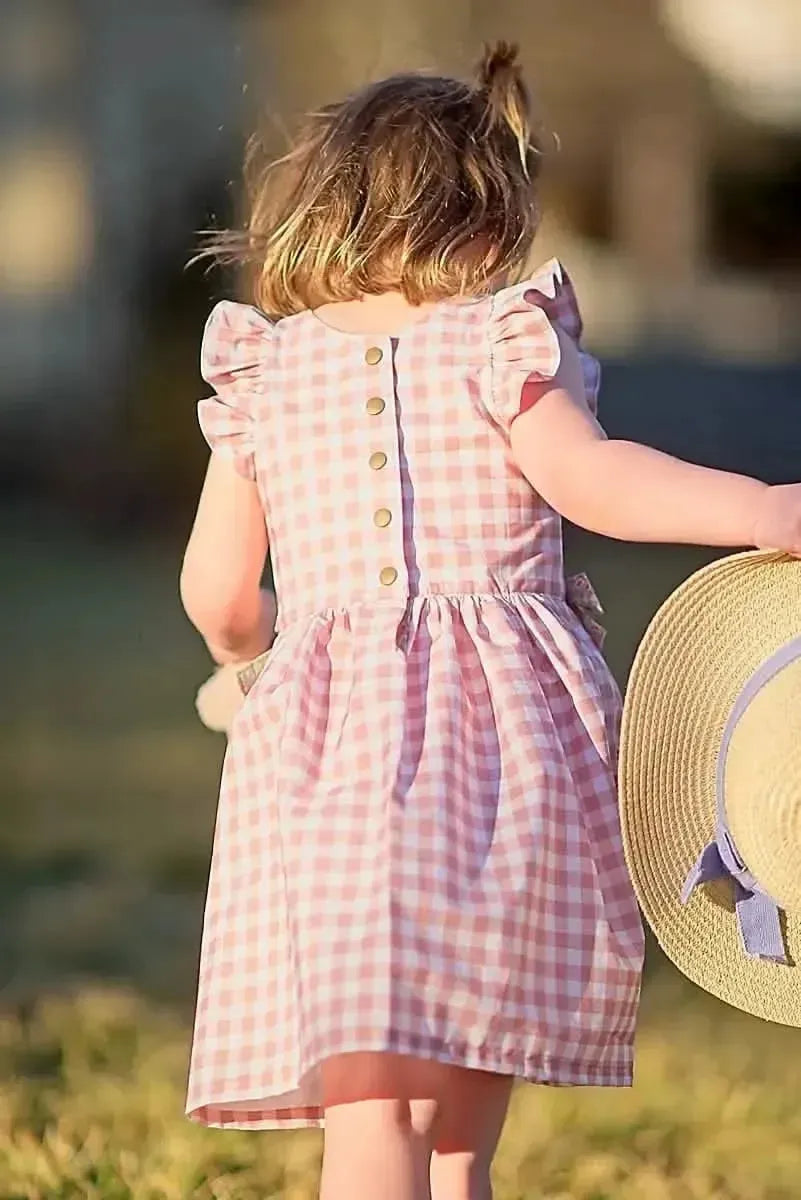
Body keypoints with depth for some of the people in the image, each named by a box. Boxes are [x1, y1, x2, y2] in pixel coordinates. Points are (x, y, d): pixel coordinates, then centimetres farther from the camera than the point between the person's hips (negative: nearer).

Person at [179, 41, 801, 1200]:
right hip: (508, 734, 0)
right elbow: (585, 477, -15)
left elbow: (217, 593, 14)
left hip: (332, 732, 0)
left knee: (367, 1102, -10)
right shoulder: (501, 341, 3)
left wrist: (246, 642, 36)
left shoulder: (265, 371, 11)